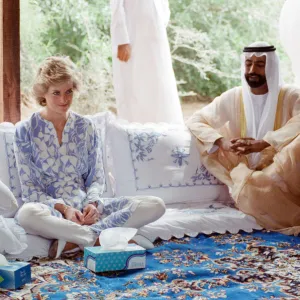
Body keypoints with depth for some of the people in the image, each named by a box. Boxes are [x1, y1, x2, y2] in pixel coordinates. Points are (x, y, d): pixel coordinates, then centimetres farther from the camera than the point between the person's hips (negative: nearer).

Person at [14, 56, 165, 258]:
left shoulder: (86, 127, 9)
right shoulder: (26, 130, 0)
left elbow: (97, 179, 10)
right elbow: (29, 189, -3)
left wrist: (93, 203, -12)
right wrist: (64, 208, -19)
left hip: (85, 207, 4)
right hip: (51, 210, -4)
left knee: (155, 205, -17)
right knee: (27, 214, -42)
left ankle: (74, 239, -27)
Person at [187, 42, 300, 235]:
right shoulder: (232, 98, 7)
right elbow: (195, 121, 4)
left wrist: (262, 143, -32)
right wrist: (222, 142, -17)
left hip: (283, 174, -2)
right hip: (249, 174, 2)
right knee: (248, 190, -35)